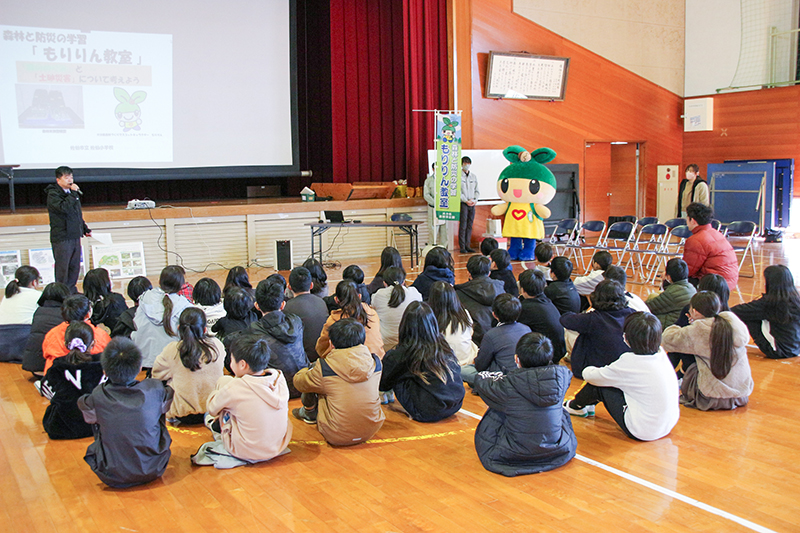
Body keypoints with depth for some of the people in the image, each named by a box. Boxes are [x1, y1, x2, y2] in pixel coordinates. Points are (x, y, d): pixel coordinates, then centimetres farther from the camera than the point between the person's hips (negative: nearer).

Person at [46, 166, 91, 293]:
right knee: (62, 268, -3)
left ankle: (72, 292, 22)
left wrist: (85, 229, 24)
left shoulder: (72, 192, 15)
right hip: (61, 238, -8)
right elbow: (63, 207, -28)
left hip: (75, 236, 8)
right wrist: (73, 193, -21)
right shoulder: (53, 194, -9)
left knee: (75, 266, 11)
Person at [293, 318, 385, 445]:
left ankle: (309, 413, 37)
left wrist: (307, 370, 28)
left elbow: (299, 382, 4)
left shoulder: (323, 368, -17)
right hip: (371, 431, 4)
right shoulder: (376, 362, -6)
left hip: (337, 437, -4)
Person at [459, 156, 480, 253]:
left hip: (472, 204, 5)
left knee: (470, 226, 6)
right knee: (463, 225, -7)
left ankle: (468, 246, 10)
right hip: (463, 204, -5)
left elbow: (477, 190, 14)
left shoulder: (474, 176, 14)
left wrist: (475, 200, -3)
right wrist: (466, 201, -13)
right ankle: (462, 247, -5)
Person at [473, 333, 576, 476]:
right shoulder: (561, 376, -13)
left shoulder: (509, 386, -21)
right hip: (558, 452, 3)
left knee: (494, 413, 19)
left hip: (516, 456, -3)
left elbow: (480, 381, -1)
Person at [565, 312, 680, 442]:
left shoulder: (631, 362, -22)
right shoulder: (661, 354, -2)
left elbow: (591, 376, -6)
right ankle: (589, 405, 39)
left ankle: (576, 406, 33)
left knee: (598, 384, 2)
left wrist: (587, 371, 14)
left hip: (642, 432, -8)